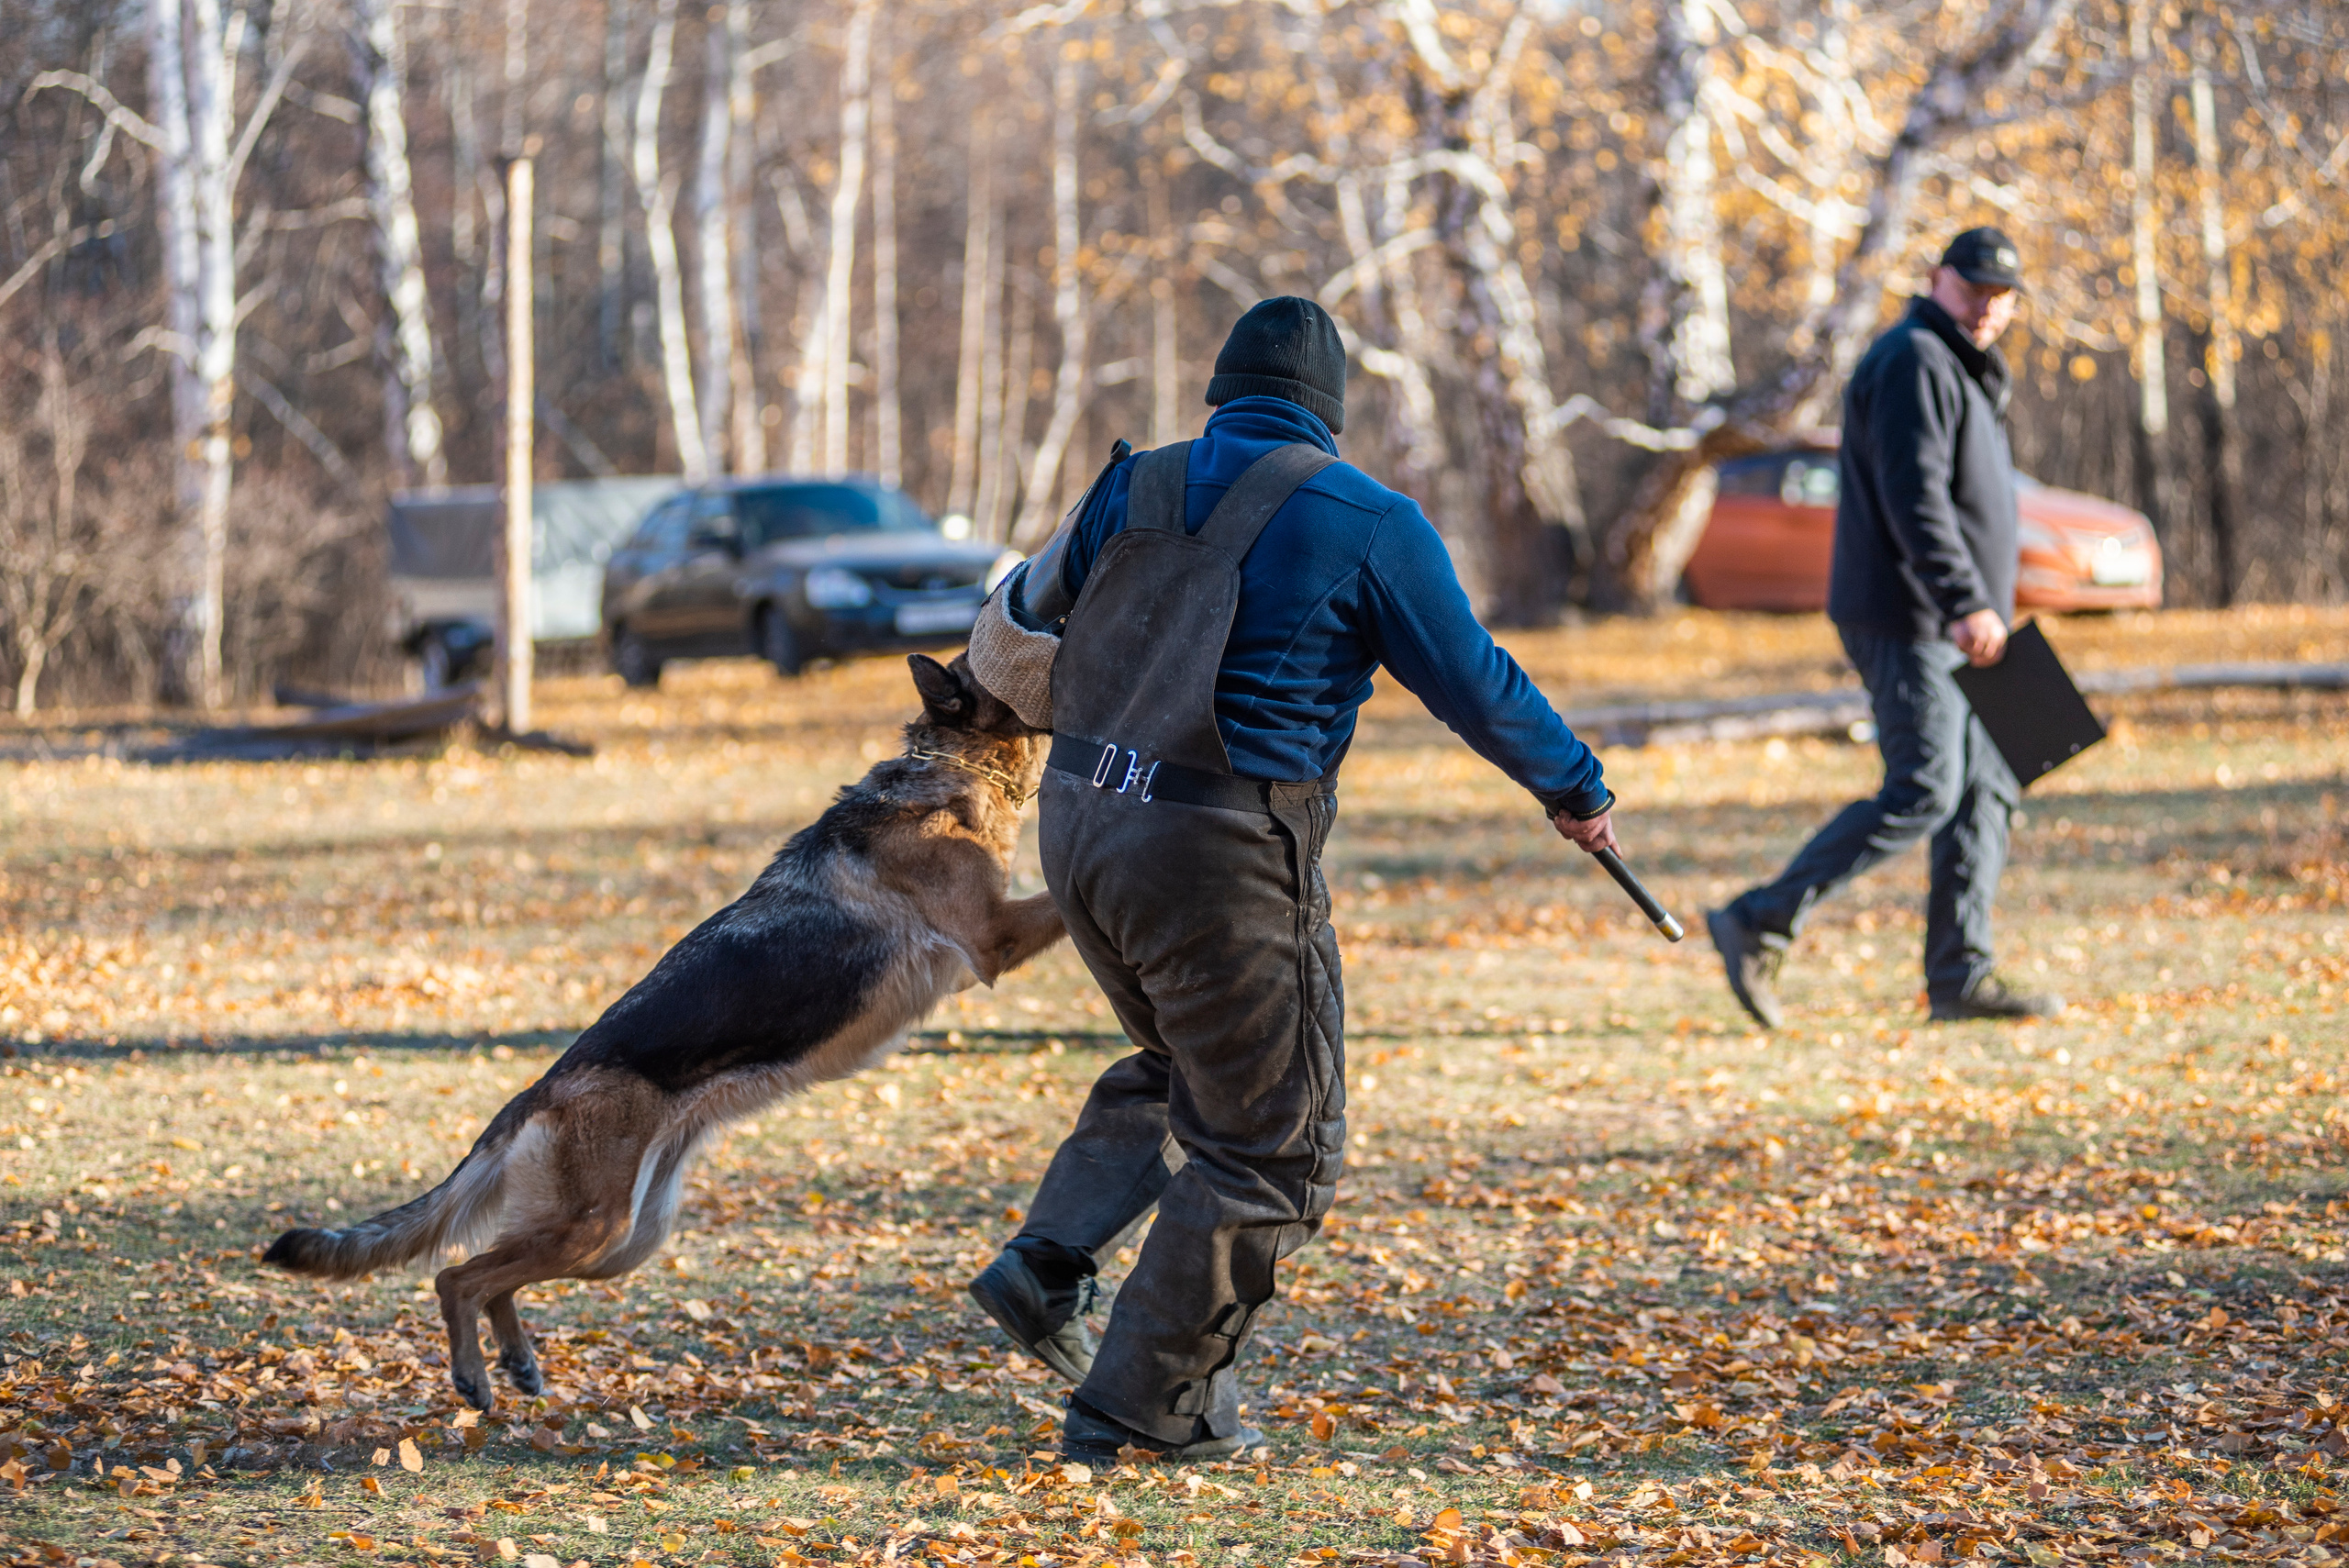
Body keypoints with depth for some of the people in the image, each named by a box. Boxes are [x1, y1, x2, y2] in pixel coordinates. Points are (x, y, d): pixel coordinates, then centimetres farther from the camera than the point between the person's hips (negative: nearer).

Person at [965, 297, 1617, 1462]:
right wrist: (1573, 790, 18)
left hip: (1081, 823, 7)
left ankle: (1048, 1260, 13)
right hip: (1219, 857, -7)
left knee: (1185, 1069, 28)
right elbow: (1475, 684, 1)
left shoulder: (1134, 490, 9)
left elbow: (1029, 607, 28)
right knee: (1271, 1143, 6)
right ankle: (1143, 1399, 7)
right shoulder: (1367, 522, -6)